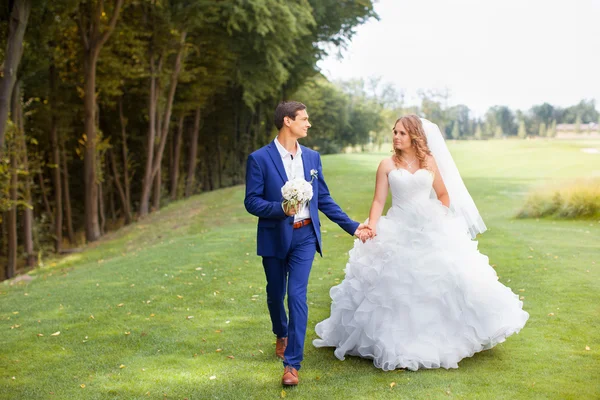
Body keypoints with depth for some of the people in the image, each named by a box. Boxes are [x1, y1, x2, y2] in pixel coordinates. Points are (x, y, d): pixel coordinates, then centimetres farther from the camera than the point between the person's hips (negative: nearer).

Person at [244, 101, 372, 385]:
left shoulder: (312, 157, 4)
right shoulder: (259, 159, -8)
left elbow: (324, 199, 10)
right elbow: (251, 202, -10)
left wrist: (351, 226, 7)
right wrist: (280, 208, -27)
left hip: (305, 236, 1)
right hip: (274, 237, -1)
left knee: (297, 295, -8)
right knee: (275, 294, 15)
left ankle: (292, 363, -4)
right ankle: (282, 335, 46)